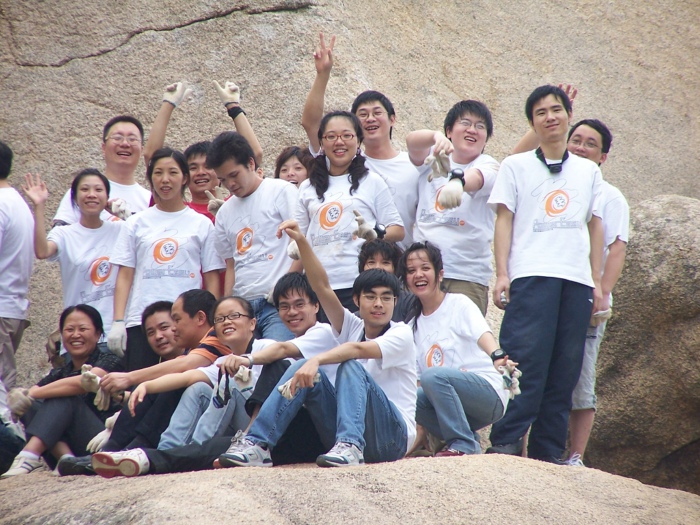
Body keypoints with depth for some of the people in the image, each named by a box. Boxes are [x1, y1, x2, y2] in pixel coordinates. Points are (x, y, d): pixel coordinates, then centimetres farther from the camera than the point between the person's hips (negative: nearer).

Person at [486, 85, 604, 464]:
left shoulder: (588, 171, 19)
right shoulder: (516, 166, 12)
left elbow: (595, 227, 18)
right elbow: (504, 220, 6)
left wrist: (597, 282, 10)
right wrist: (502, 273, -5)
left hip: (577, 279, 3)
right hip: (531, 275, -3)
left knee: (564, 371, 0)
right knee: (526, 361, -14)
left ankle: (548, 451, 3)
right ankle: (506, 442, -13)